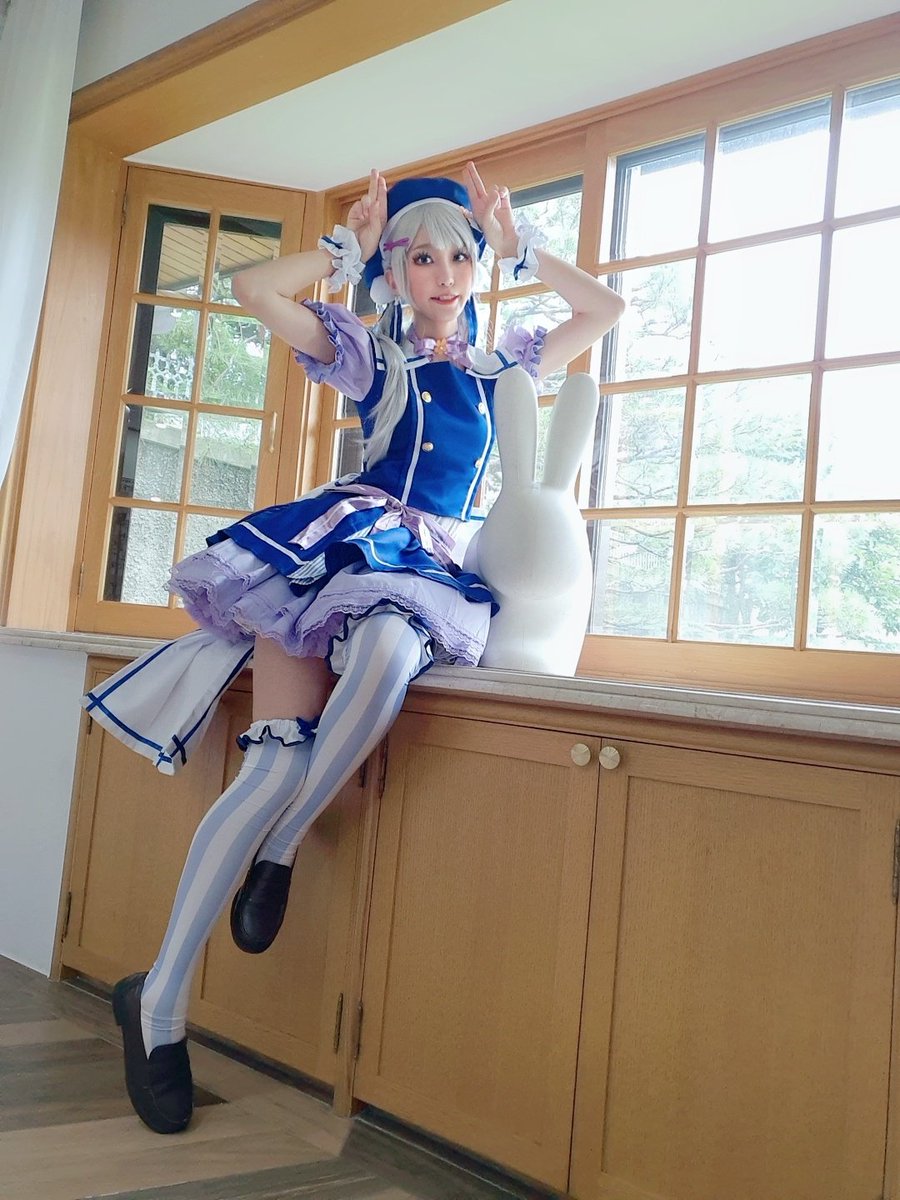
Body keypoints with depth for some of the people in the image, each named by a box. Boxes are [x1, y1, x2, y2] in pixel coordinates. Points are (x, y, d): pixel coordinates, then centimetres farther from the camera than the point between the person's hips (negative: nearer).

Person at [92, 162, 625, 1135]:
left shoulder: (501, 367, 21)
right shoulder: (367, 352, 13)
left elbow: (605, 308, 20)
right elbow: (254, 289, 2)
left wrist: (517, 243, 18)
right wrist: (349, 244, 12)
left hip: (435, 572, 2)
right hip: (338, 547, -2)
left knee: (388, 651, -39)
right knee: (278, 762, -22)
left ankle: (281, 846, -16)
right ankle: (159, 1006, -14)